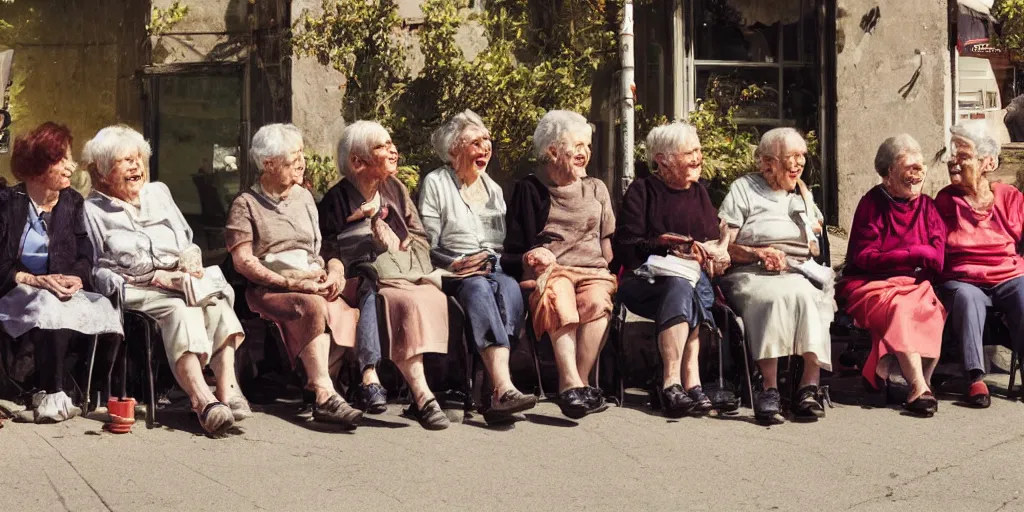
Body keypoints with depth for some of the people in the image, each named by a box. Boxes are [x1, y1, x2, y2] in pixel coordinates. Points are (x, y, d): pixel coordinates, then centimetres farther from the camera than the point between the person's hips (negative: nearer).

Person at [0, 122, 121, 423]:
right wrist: (31, 279, -21)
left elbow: (85, 257, 5)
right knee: (49, 308, -38)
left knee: (105, 314, -30)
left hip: (63, 291, 4)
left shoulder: (73, 203, 14)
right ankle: (50, 395, -33)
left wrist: (76, 279, -18)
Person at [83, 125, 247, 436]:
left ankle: (227, 387, -43)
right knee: (180, 310, -37)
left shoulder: (158, 193, 26)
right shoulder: (93, 210, 10)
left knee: (216, 301, -32)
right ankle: (203, 398, -53)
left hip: (183, 282, 4)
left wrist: (191, 261, 1)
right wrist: (156, 277, -11)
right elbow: (98, 271, -1)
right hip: (136, 293, -4)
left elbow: (187, 243, 27)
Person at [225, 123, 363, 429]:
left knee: (346, 310, -29)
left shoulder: (304, 197, 23)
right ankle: (326, 396, -40)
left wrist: (335, 271, 1)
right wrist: (291, 283, -13)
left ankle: (317, 384, -27)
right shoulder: (246, 204, 6)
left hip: (316, 285, 5)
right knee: (313, 307, -36)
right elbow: (242, 261, -4)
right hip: (271, 290, -5)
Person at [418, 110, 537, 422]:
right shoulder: (435, 184, 7)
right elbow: (427, 248, -1)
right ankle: (503, 387, -54)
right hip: (453, 276, -4)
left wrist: (495, 262, 0)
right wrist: (455, 264, -17)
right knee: (478, 288, -39)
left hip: (493, 270, 4)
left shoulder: (493, 189, 24)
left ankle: (496, 390, -45)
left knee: (509, 287, -34)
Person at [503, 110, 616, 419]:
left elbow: (608, 243, 21)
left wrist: (603, 268, 1)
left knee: (596, 301, -35)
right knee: (559, 297, -39)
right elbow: (512, 249, 14)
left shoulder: (596, 189, 24)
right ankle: (572, 383, -47)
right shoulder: (529, 190, 15)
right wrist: (530, 257, -8)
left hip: (592, 270, 2)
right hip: (549, 271, -2)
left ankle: (580, 381, -35)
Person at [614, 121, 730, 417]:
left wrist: (713, 255, -11)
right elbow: (624, 247, -5)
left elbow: (715, 242, 13)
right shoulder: (641, 191, 7)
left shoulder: (699, 193, 22)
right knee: (681, 285, -37)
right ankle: (691, 381, -47)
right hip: (645, 281, -3)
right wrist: (668, 245, -16)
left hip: (696, 278, 3)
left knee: (684, 287, -35)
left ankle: (673, 383, -44)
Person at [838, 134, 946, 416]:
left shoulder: (927, 206, 14)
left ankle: (880, 370, -25)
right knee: (899, 307, -35)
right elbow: (863, 257, -6)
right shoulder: (873, 203, 2)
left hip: (915, 286, 4)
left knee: (933, 309, -29)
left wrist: (893, 258, -12)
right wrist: (913, 255, -9)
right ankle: (919, 386, -41)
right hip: (872, 285, -4)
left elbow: (937, 257, 3)